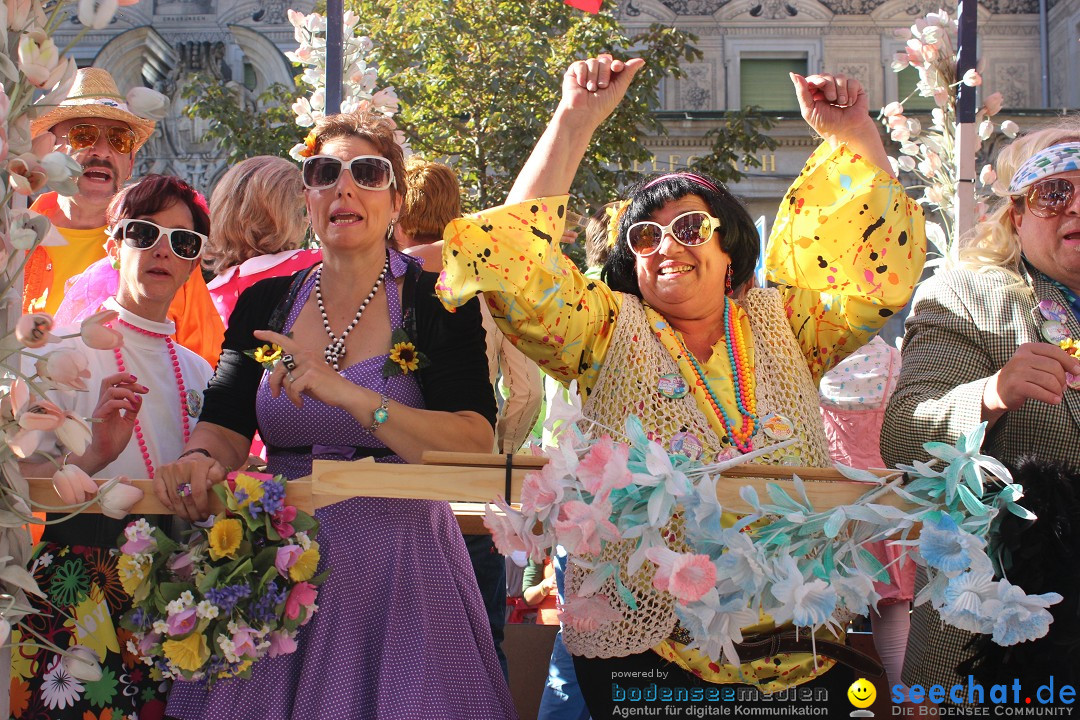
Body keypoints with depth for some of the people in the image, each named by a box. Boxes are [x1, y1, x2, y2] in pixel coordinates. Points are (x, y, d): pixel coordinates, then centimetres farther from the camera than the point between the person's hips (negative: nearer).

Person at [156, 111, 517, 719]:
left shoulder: (440, 303, -6)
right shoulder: (264, 304, 6)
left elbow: (475, 447, -18)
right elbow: (226, 429, -2)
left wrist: (345, 394, -27)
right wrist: (200, 461, -25)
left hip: (397, 564, -3)